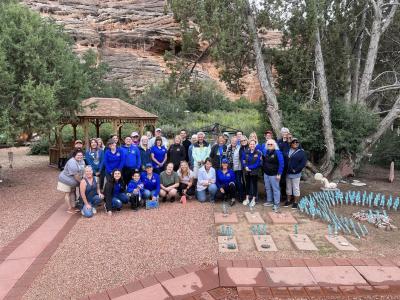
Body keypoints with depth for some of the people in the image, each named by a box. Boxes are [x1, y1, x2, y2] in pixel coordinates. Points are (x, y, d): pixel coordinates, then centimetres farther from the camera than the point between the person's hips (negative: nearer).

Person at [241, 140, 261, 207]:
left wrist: (249, 167, -16)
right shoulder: (245, 152, 0)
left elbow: (258, 163, -13)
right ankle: (247, 199, 24)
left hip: (254, 172, -3)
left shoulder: (258, 153, -9)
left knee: (254, 184, 6)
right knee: (248, 184, 13)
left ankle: (253, 199, 17)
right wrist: (245, 167, -16)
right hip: (247, 171, 3)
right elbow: (243, 161, 2)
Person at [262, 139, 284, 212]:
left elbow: (281, 164, -14)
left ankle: (276, 204, 2)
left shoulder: (277, 152, -12)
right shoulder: (265, 152, 9)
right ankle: (269, 201, 31)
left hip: (274, 174, -7)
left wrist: (279, 174, -17)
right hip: (266, 173, 7)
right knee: (268, 188, 16)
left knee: (275, 189, -4)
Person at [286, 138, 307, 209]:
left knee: (296, 188, 3)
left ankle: (295, 202, 14)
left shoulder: (301, 152, -3)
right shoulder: (288, 150, 8)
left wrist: (296, 169, -15)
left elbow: (303, 163, -10)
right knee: (288, 187, 14)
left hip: (296, 174, -4)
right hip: (288, 173, 4)